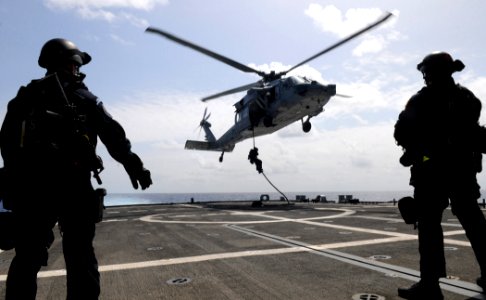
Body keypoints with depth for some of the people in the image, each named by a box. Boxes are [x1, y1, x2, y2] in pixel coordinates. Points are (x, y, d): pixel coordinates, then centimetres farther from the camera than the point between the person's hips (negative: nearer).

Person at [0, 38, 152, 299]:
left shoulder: (26, 96, 17)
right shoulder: (83, 97, 8)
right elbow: (113, 135, -2)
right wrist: (133, 165, -5)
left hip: (30, 184, 3)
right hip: (72, 183, -3)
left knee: (27, 257, 9)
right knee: (80, 255, 3)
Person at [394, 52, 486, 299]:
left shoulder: (422, 100, -8)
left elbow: (402, 133, -11)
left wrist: (415, 145, 8)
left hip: (431, 168, -6)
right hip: (464, 166, 7)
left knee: (429, 225, -5)